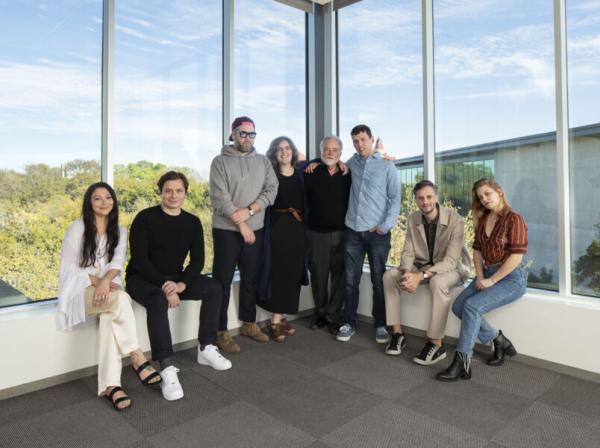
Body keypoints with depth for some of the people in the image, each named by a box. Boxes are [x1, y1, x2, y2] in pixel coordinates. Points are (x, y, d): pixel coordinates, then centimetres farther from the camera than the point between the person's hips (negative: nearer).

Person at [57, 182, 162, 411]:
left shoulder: (119, 232, 13)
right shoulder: (77, 228, 2)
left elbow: (117, 262, -2)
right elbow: (68, 266, -3)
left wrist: (106, 281, -24)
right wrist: (95, 281, -18)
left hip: (108, 288, 3)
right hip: (80, 289, -3)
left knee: (109, 318, -32)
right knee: (121, 298, -34)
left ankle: (110, 384, -35)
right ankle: (137, 357, -29)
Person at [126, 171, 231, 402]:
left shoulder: (192, 222, 2)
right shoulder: (145, 218, -10)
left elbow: (197, 260, -1)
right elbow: (139, 259, -16)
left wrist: (182, 283, -20)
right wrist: (164, 285, -26)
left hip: (174, 279, 5)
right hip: (142, 279, -4)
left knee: (213, 287, -15)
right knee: (158, 300, -36)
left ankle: (205, 348, -6)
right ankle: (167, 368, -37)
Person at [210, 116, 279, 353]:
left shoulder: (263, 161, 9)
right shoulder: (221, 161, -3)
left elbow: (271, 190, -1)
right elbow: (220, 198, -12)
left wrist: (249, 211, -15)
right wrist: (241, 225, -14)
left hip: (256, 229, 4)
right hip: (227, 230, -4)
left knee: (251, 279, 13)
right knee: (223, 281, 0)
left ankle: (249, 324, 28)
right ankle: (221, 332, 9)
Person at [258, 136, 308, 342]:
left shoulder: (301, 174, 10)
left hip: (297, 226, 4)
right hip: (277, 225, -4)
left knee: (292, 273, 5)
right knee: (278, 271, -5)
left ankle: (281, 317, 16)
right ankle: (276, 321, 2)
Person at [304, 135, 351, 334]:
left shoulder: (347, 174, 6)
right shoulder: (311, 173, 3)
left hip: (342, 233, 1)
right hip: (317, 233, 0)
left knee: (339, 275, 1)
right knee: (318, 275, 7)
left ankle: (333, 316, 14)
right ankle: (320, 312, 25)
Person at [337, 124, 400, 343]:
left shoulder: (387, 165, 4)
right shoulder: (352, 163, 12)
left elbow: (395, 198, 0)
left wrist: (386, 225, -11)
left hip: (377, 232, -2)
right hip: (353, 230, 3)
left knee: (378, 280, 4)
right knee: (351, 280, 5)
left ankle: (380, 325, 16)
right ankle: (349, 323, 16)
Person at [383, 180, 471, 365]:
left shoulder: (454, 220, -22)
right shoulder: (413, 219, -5)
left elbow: (450, 260, -28)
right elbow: (408, 252, -6)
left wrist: (421, 276, -38)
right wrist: (407, 273, -28)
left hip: (451, 268, -5)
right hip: (423, 266, 6)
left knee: (437, 282, -39)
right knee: (389, 276, -15)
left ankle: (437, 344, -26)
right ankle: (397, 332, -7)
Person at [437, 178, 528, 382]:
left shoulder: (514, 219, -11)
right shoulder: (482, 219, 12)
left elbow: (516, 256, -17)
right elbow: (477, 250, 12)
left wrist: (491, 281, -17)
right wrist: (480, 277, -3)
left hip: (511, 277, -7)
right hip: (488, 273, 8)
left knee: (472, 306, -26)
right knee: (458, 306, -11)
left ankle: (462, 363, -18)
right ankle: (499, 340, 6)